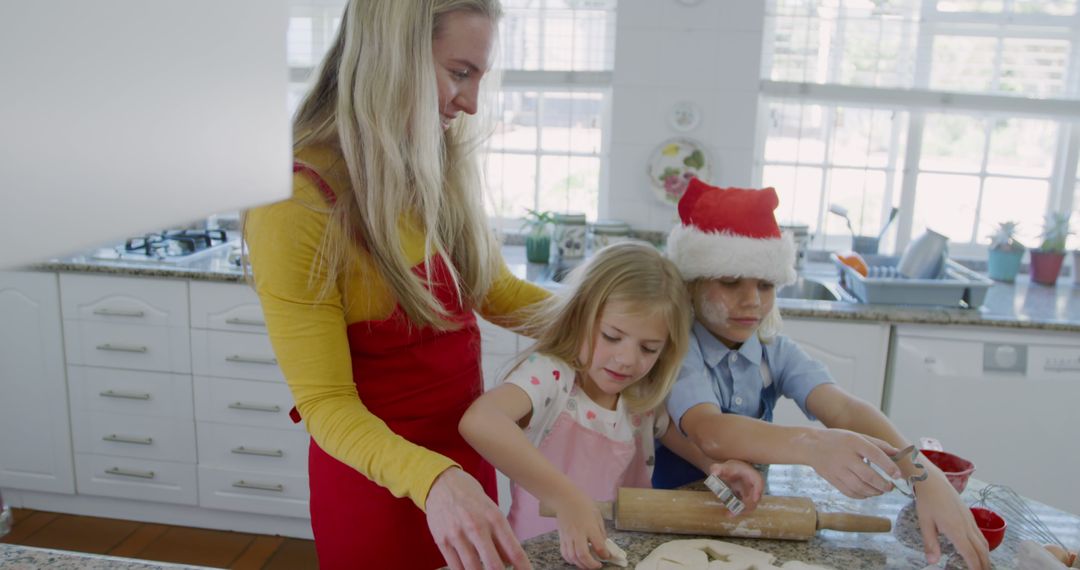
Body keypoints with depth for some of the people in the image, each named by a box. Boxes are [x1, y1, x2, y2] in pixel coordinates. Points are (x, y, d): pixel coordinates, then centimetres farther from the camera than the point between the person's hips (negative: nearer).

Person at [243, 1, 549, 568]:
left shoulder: (441, 170, -4)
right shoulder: (295, 204, -23)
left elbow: (497, 292, 5)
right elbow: (326, 404, -22)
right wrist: (432, 479, -37)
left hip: (466, 454, 6)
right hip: (376, 480, -6)